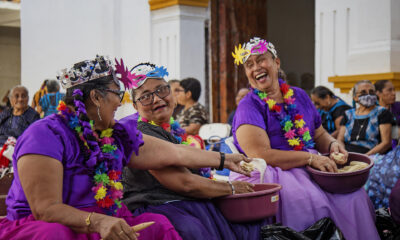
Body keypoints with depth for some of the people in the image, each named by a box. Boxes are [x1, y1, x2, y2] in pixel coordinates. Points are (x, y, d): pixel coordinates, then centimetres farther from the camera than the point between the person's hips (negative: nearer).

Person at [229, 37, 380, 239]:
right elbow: (260, 156, -15)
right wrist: (310, 158, -17)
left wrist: (332, 145, 0)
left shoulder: (299, 96, 15)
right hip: (273, 175, -5)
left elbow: (319, 134, 25)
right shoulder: (248, 107, -4)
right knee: (315, 201, -30)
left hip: (310, 170, 6)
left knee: (354, 196, -16)